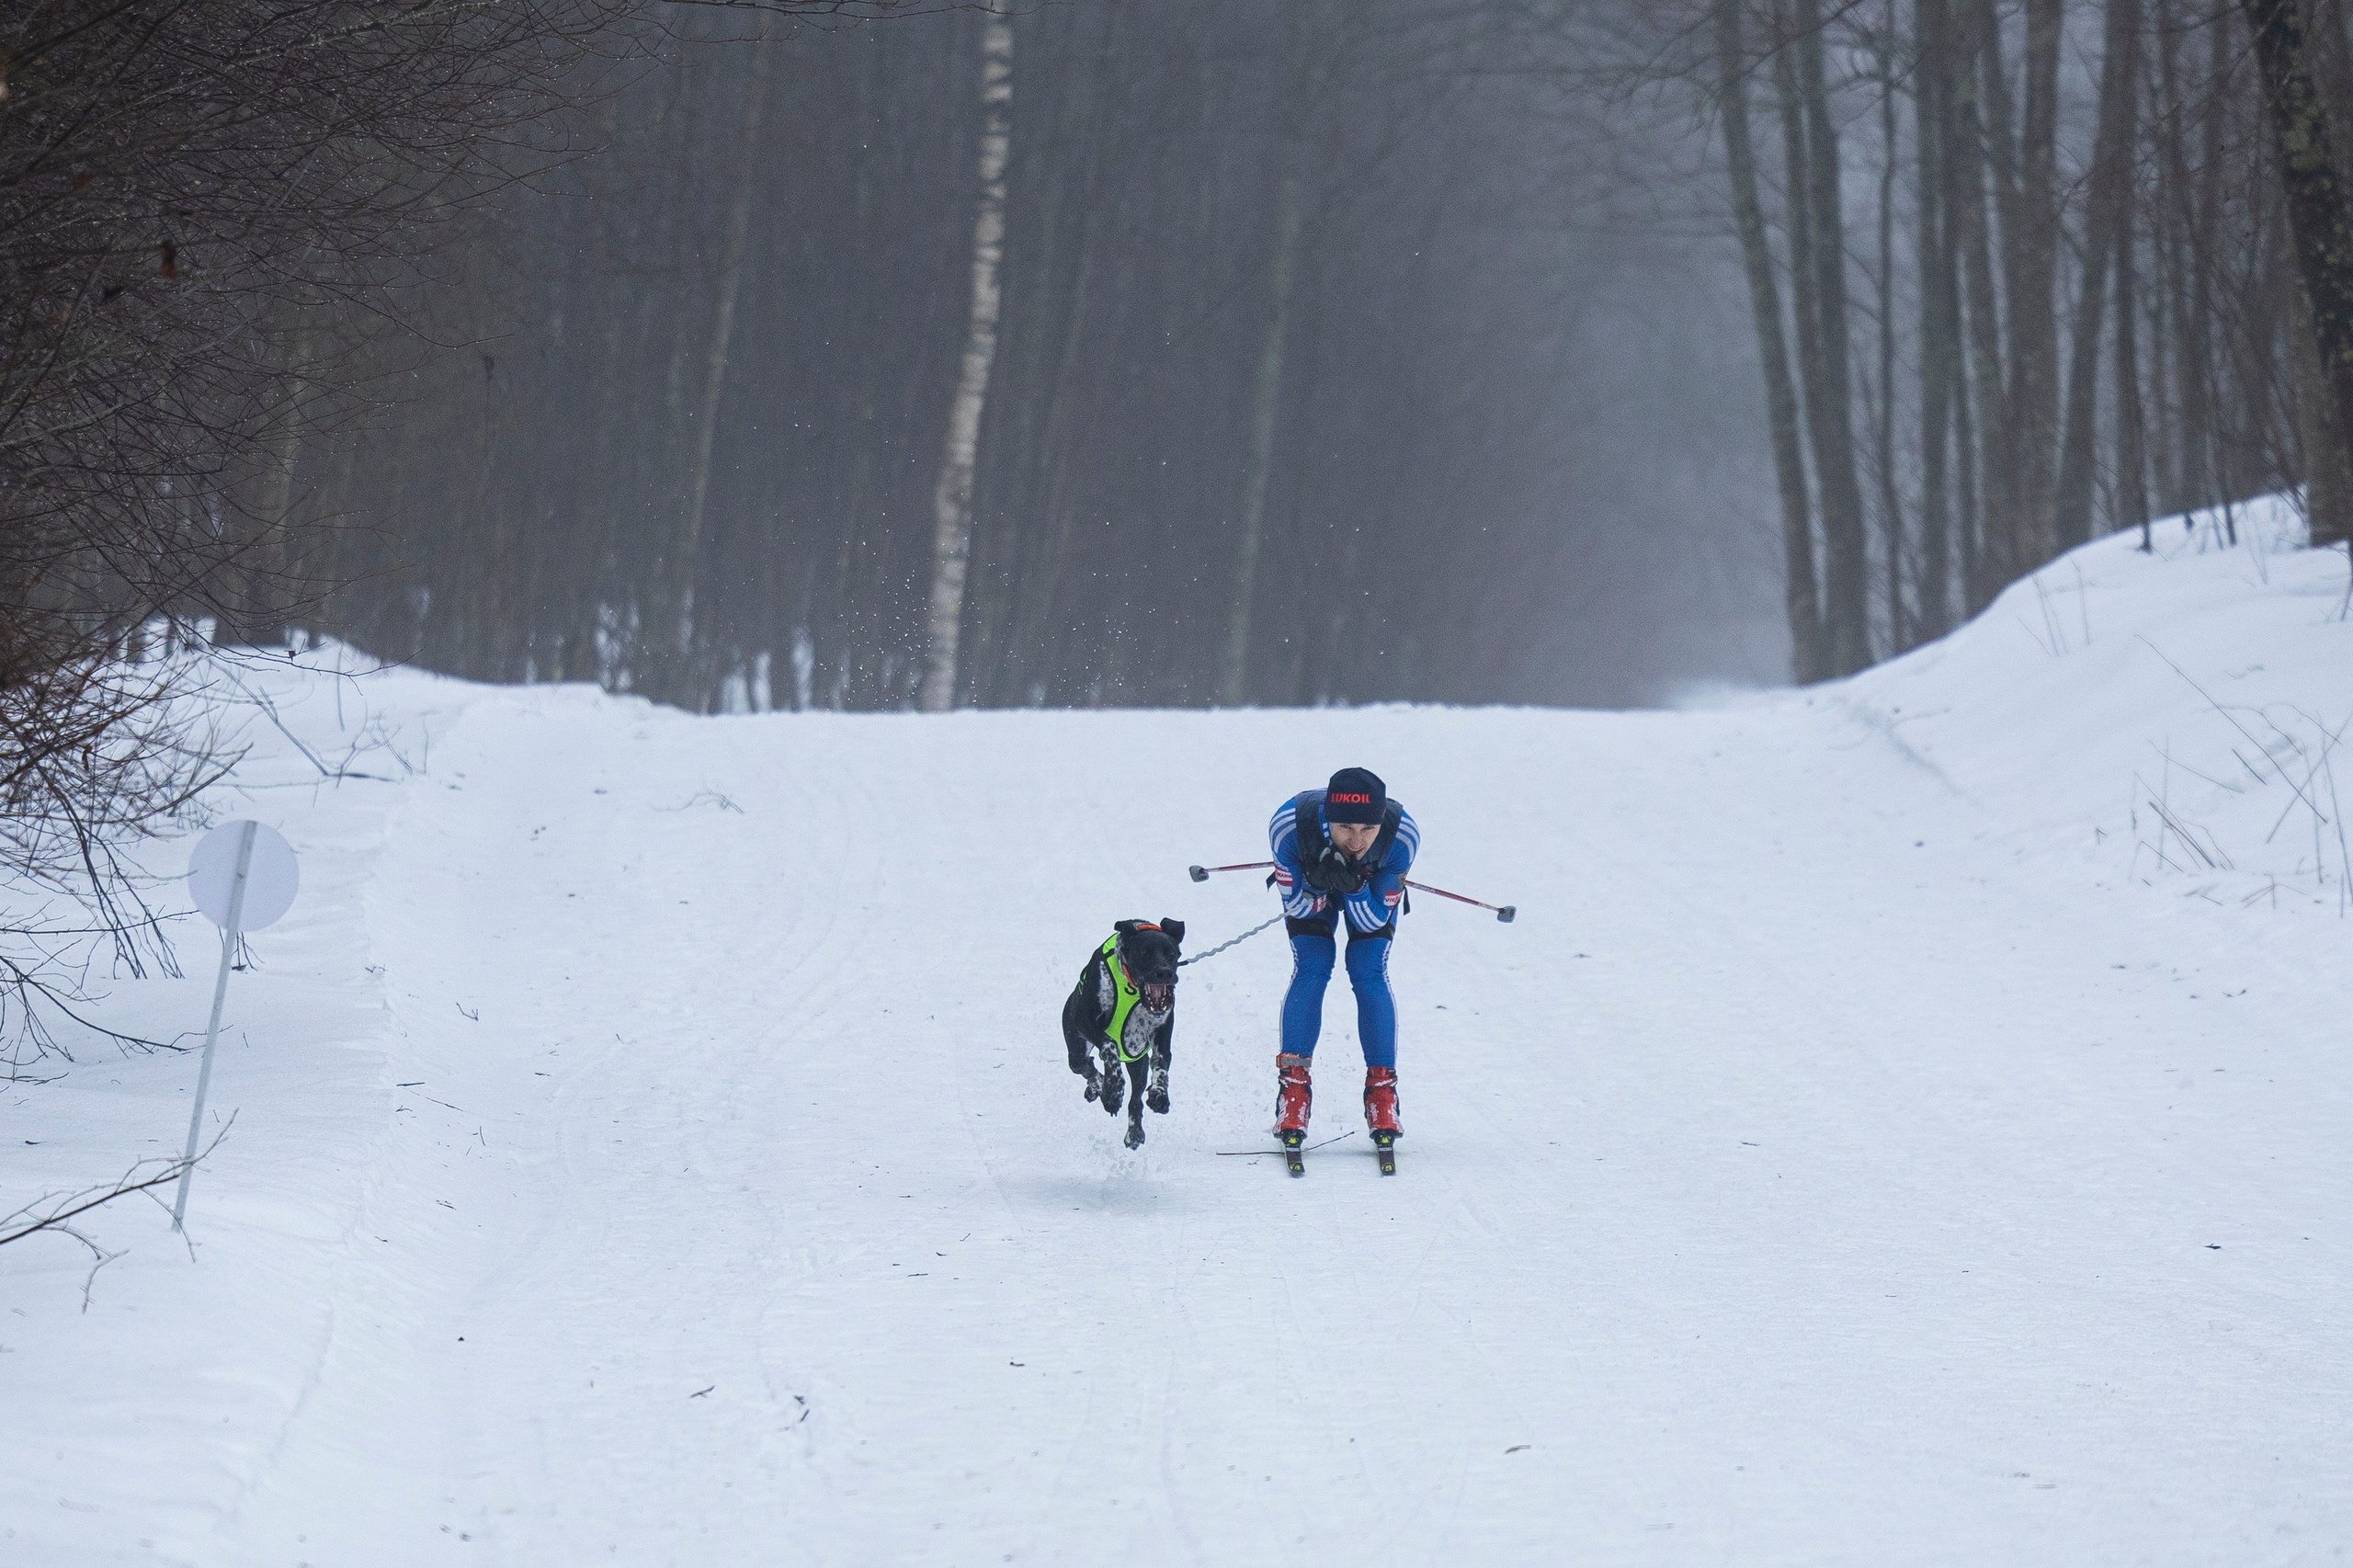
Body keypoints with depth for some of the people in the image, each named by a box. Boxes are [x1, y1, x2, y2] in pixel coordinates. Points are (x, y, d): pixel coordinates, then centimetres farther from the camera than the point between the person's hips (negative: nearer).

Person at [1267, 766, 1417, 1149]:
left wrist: (1355, 890, -47)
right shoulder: (1290, 825, -40)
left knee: (1369, 973, -16)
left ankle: (1382, 1095, -10)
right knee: (1310, 970, -17)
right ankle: (1292, 1093, -13)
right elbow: (1295, 906, -24)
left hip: (1374, 890, 0)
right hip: (1308, 887, 0)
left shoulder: (1402, 836, -38)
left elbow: (1374, 921, -27)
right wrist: (1316, 885, -46)